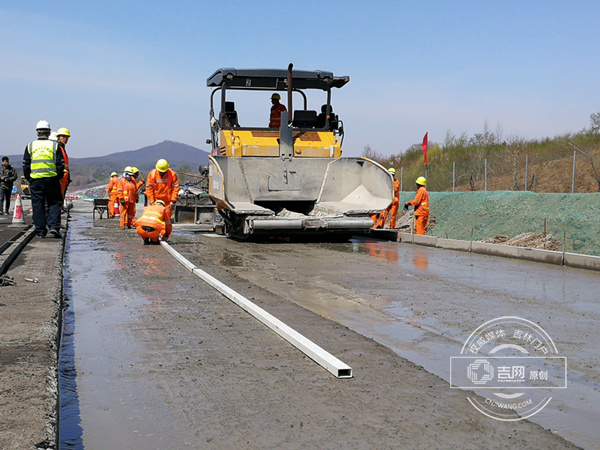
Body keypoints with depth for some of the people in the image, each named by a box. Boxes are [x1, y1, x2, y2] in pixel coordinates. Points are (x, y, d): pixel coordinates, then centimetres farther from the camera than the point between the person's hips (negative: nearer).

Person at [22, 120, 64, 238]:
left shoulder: (30, 146, 6)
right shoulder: (55, 145, 3)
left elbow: (26, 165, 7)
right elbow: (60, 165, 1)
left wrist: (28, 179, 14)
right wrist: (58, 178, 11)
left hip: (35, 180, 1)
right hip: (52, 179, -1)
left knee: (38, 206, 7)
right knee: (54, 204, 6)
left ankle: (40, 231, 8)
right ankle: (54, 227, -8)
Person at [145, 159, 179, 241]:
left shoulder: (172, 174, -7)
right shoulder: (152, 174, -4)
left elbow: (175, 188, -5)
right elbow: (149, 188, -1)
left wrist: (173, 201, -11)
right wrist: (151, 200, -6)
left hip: (167, 201, -1)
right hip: (155, 200, 1)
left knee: (167, 218, -5)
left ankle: (166, 235, 10)